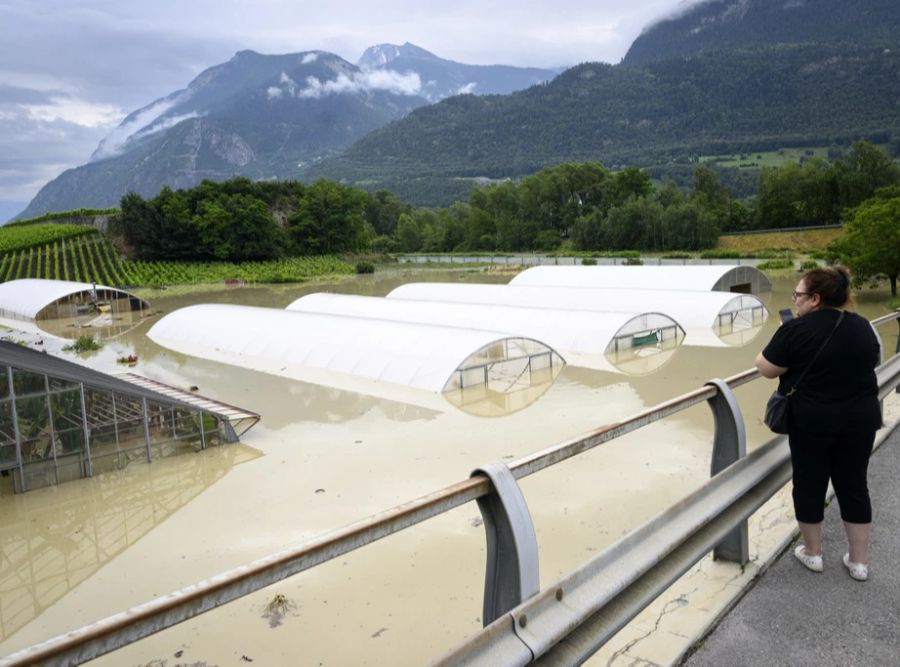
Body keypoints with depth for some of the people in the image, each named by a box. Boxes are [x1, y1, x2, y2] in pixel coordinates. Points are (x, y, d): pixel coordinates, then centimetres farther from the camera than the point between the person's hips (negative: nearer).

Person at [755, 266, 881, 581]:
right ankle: (859, 561, 22)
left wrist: (780, 347, 5)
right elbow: (873, 362, 18)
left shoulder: (796, 329, -15)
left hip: (812, 423, -5)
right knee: (854, 487, 13)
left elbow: (766, 369, -11)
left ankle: (812, 552, 24)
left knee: (809, 485, 10)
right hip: (860, 420, 5)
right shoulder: (862, 327, 3)